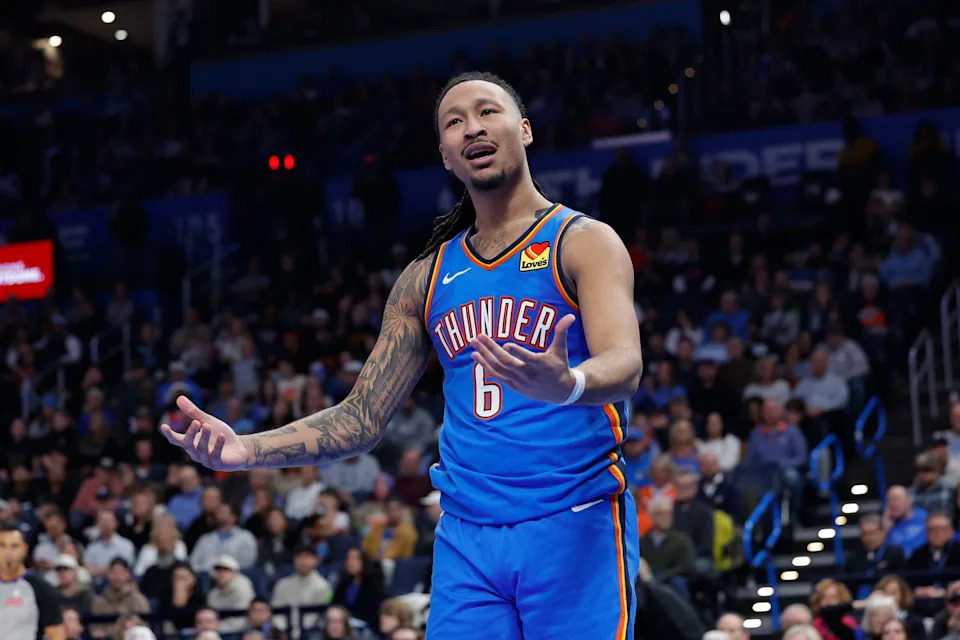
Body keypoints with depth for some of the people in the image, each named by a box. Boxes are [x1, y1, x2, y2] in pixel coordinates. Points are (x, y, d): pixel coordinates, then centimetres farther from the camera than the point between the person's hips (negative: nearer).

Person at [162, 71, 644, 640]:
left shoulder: (584, 241, 0)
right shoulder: (427, 279, 16)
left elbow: (625, 367, -16)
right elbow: (362, 419, 16)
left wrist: (566, 385, -40)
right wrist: (245, 451, 1)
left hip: (573, 527, -4)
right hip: (467, 536, 4)